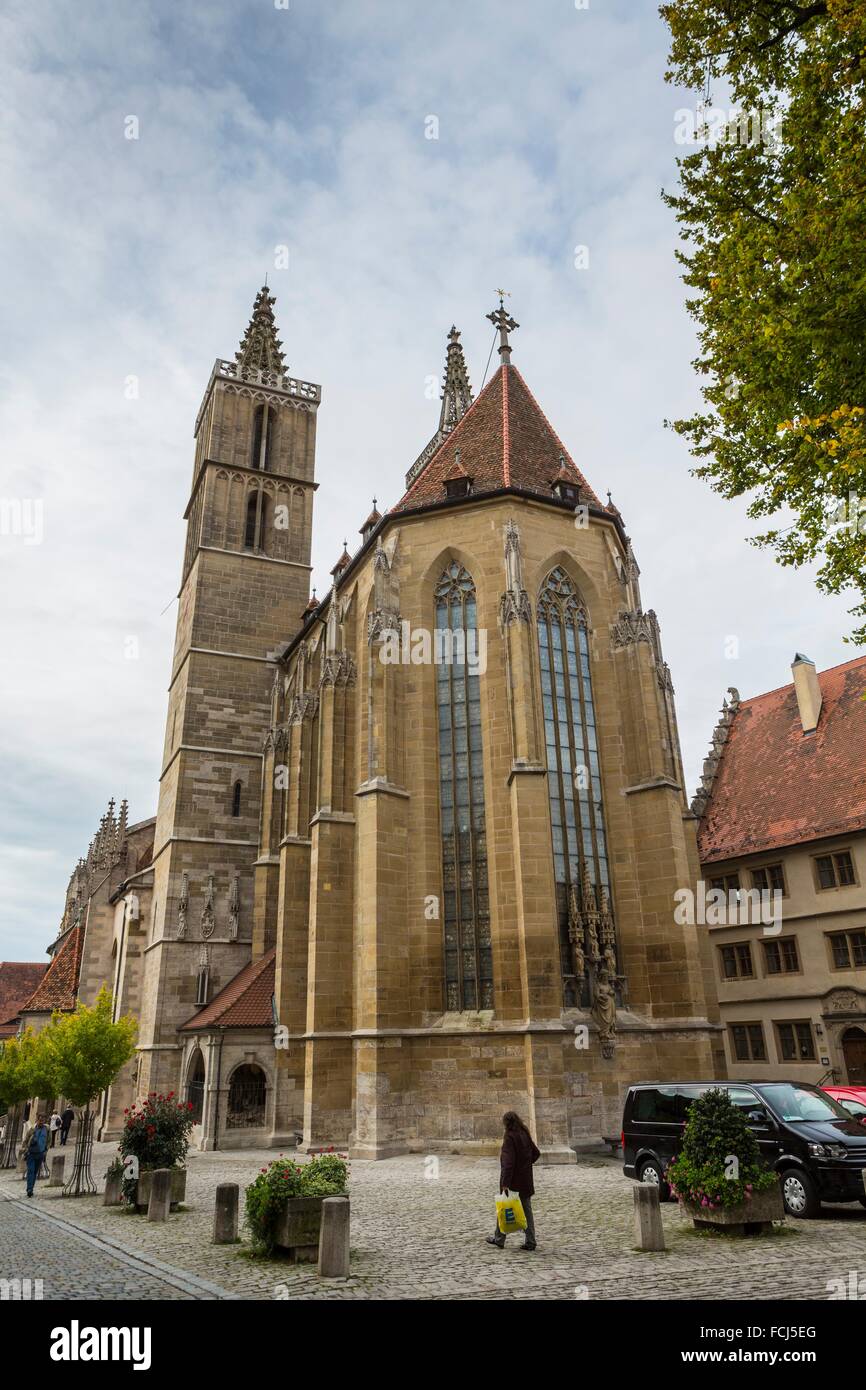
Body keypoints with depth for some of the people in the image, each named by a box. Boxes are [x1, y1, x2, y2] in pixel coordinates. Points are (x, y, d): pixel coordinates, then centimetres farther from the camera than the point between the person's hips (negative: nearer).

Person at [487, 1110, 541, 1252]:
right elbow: (536, 1153, 13)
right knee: (526, 1210, 12)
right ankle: (530, 1242, 12)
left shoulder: (510, 1137, -19)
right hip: (526, 1181, 6)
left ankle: (499, 1239, 22)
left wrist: (505, 1183, -25)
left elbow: (508, 1162, -24)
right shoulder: (525, 1135, 3)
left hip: (512, 1181, -6)